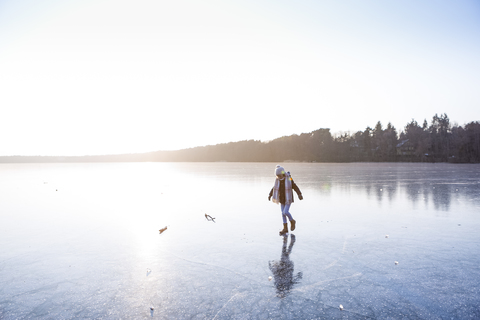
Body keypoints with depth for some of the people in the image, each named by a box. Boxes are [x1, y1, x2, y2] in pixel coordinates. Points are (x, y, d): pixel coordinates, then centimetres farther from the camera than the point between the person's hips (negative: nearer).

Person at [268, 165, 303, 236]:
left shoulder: (289, 179, -15)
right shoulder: (277, 180, -3)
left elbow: (295, 187, -17)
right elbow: (274, 188, 11)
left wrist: (299, 194, -29)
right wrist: (270, 195, 10)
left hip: (288, 199, -5)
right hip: (282, 199, 5)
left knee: (285, 212, -15)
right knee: (283, 213, 6)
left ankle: (292, 221, 15)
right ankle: (285, 229, 15)